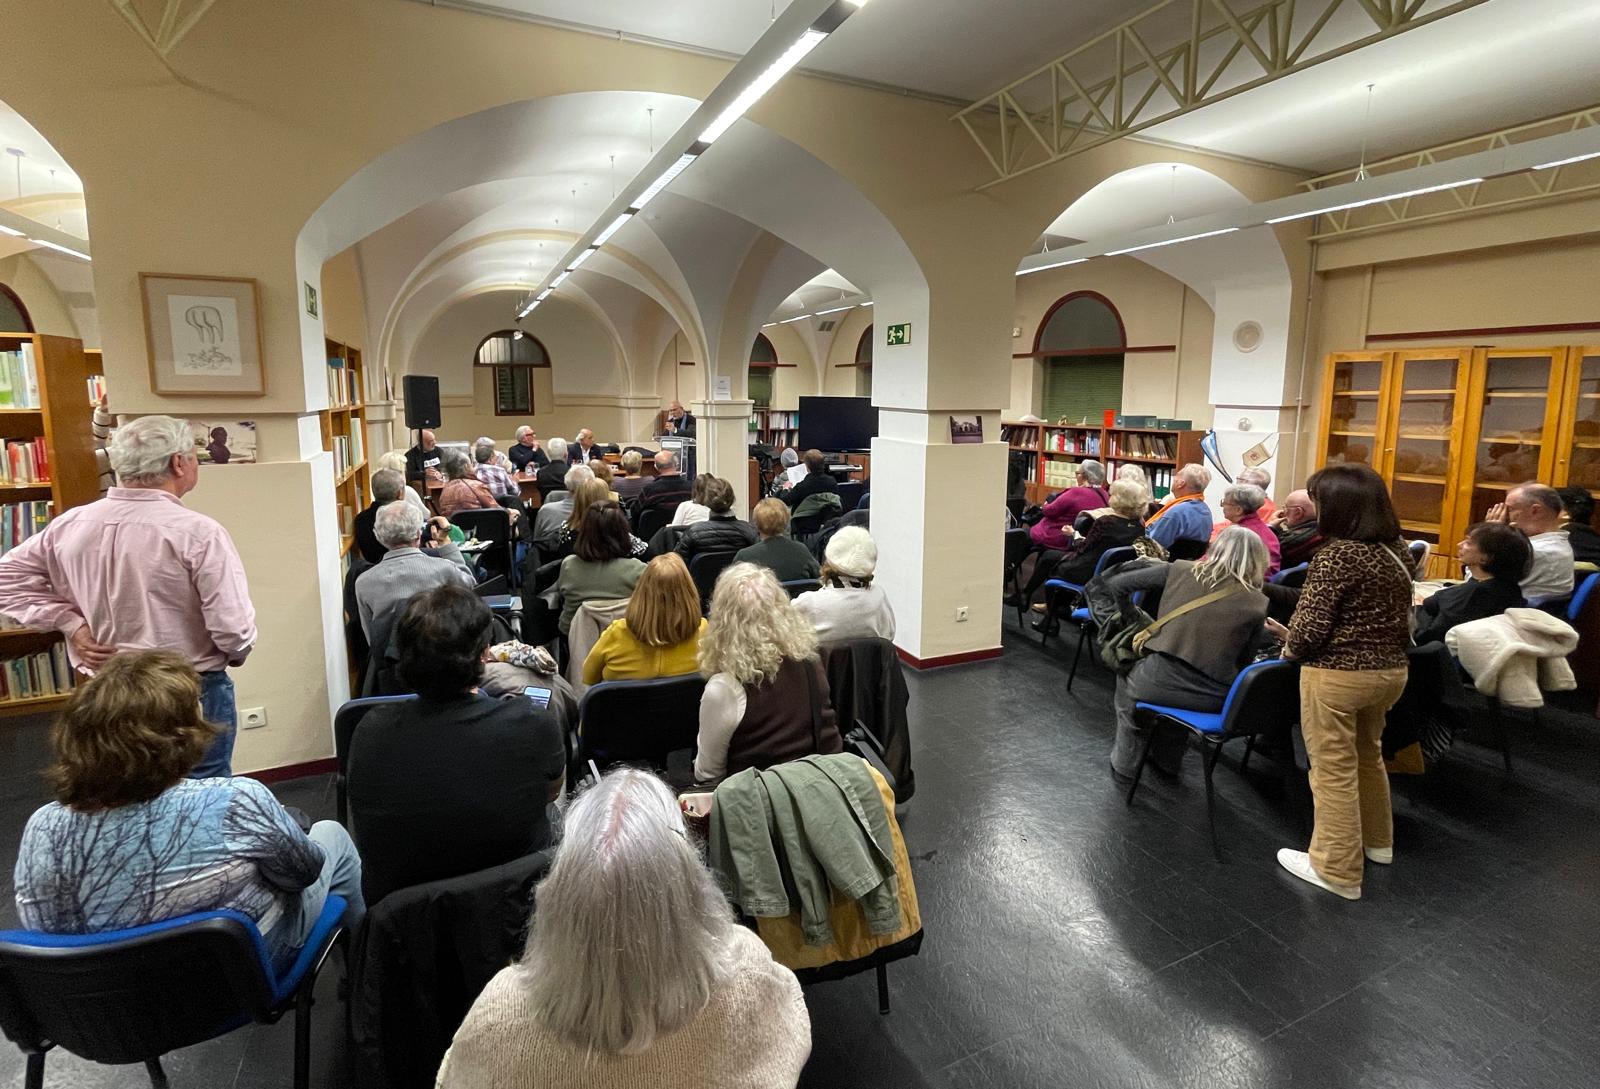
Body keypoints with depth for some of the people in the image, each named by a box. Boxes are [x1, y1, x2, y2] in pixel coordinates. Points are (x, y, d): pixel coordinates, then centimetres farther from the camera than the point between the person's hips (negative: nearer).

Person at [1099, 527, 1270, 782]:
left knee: (1127, 675, 34)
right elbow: (1243, 662, 7)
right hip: (1213, 699, 2)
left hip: (1159, 683, -1)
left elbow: (1118, 584, 7)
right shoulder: (1257, 603, 1)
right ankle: (1166, 762, 48)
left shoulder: (1181, 570, 2)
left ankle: (1124, 766, 35)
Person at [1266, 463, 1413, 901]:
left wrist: (1290, 647, -1)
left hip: (1338, 675, -8)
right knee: (1369, 754, 26)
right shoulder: (1399, 552, 5)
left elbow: (1310, 627, -21)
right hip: (1390, 670, 9)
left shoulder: (1337, 555, -20)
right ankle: (1377, 840, 44)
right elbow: (1401, 617, 16)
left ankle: (1338, 870, 14)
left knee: (1334, 770, 3)